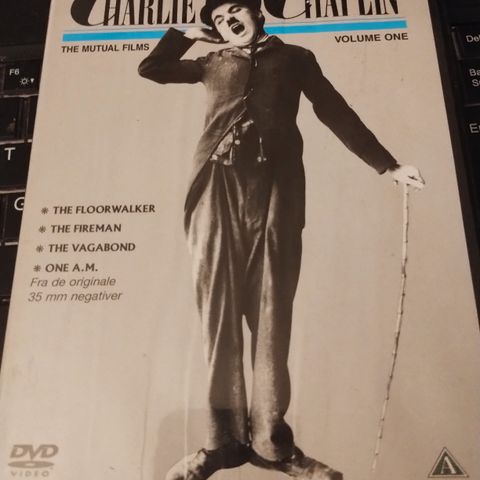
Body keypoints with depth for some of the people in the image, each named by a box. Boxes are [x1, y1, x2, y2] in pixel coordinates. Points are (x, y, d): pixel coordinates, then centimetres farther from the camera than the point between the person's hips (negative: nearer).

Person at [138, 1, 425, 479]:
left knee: (270, 308, -6)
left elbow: (336, 112, 18)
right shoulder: (213, 64, 27)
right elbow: (150, 68, 34)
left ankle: (269, 439, -1)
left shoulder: (294, 58, 24)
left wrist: (387, 165, 13)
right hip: (217, 182, 2)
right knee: (218, 306, -5)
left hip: (275, 183, -1)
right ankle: (225, 438, -1)